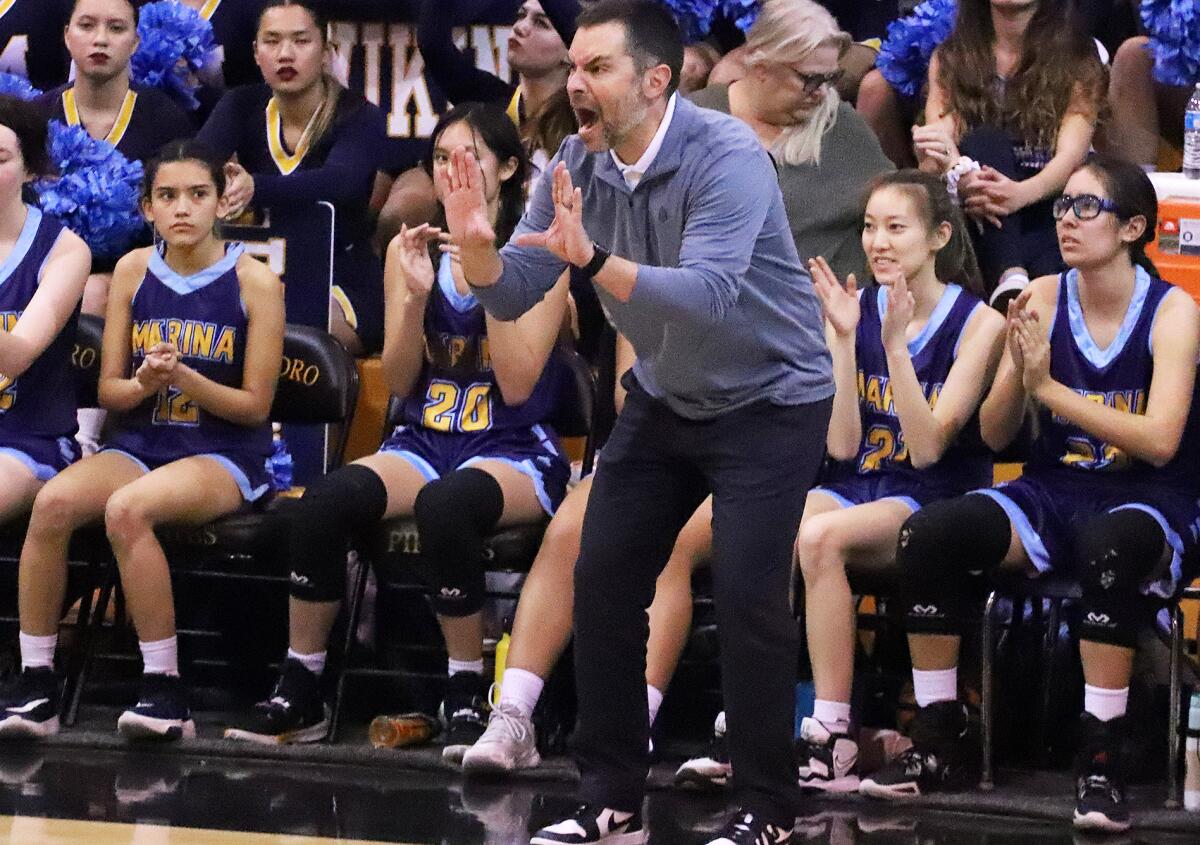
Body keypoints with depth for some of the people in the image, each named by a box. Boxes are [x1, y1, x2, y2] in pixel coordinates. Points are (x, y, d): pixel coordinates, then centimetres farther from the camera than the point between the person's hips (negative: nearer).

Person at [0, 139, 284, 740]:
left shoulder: (255, 282, -3)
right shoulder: (133, 272, 8)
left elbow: (255, 404, -3)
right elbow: (108, 389, 10)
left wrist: (182, 376, -19)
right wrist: (144, 383, -14)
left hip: (224, 456, -4)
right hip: (138, 444, 4)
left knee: (127, 508, -35)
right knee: (54, 501, -28)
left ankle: (165, 691, -26)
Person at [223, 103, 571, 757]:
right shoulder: (411, 251, 11)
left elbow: (517, 384, -10)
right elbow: (400, 384, 7)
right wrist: (416, 296, -8)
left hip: (514, 452, -4)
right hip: (424, 440, 4)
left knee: (444, 505, -39)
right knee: (323, 501, -28)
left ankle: (467, 695, -23)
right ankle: (298, 691, -17)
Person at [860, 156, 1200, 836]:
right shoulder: (1044, 298, 5)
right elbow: (995, 435, 6)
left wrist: (1050, 388, -20)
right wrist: (1016, 368, -14)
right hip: (1054, 493, 5)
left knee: (1109, 545, -41)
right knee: (927, 534, -21)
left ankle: (1102, 760, -31)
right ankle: (941, 744, -9)